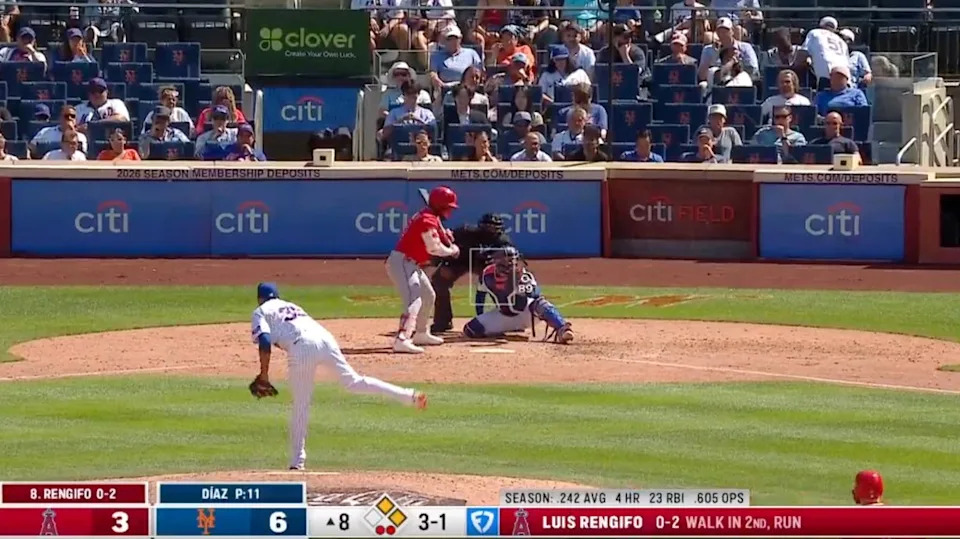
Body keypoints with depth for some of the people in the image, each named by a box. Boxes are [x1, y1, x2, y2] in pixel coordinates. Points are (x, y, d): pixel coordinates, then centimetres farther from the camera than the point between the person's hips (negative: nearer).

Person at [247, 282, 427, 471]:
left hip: (301, 346, -5)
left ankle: (297, 461, 4)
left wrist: (264, 376, 3)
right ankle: (409, 396, -3)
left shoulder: (260, 312, 20)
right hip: (325, 337, 5)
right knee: (353, 382, 11)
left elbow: (265, 343, 1)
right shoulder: (292, 306, 38)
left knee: (300, 405, 3)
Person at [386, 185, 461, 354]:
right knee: (414, 300, -26)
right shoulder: (428, 220, -16)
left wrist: (447, 239, 0)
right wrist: (452, 251, -5)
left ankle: (421, 334, 41)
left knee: (429, 296, 26)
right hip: (402, 262, -11)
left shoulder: (432, 218, 16)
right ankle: (402, 340, -41)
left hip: (412, 264, 11)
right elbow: (433, 248, -22)